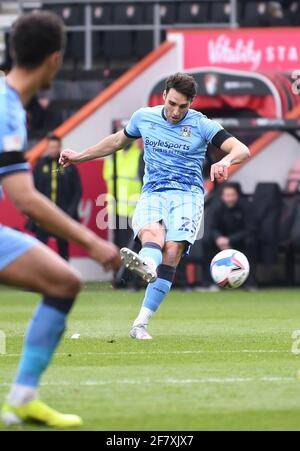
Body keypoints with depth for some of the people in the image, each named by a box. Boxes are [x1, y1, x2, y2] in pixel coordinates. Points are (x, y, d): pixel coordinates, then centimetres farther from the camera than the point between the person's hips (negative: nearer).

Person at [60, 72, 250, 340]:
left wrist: (225, 161, -29)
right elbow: (118, 140, 30)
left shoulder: (201, 125, 2)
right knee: (152, 235, -33)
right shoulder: (144, 117, 11)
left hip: (187, 195, -2)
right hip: (152, 194, 2)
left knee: (172, 250, -26)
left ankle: (141, 323, -30)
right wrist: (80, 156, 34)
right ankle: (146, 267, -72)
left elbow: (242, 150, -7)